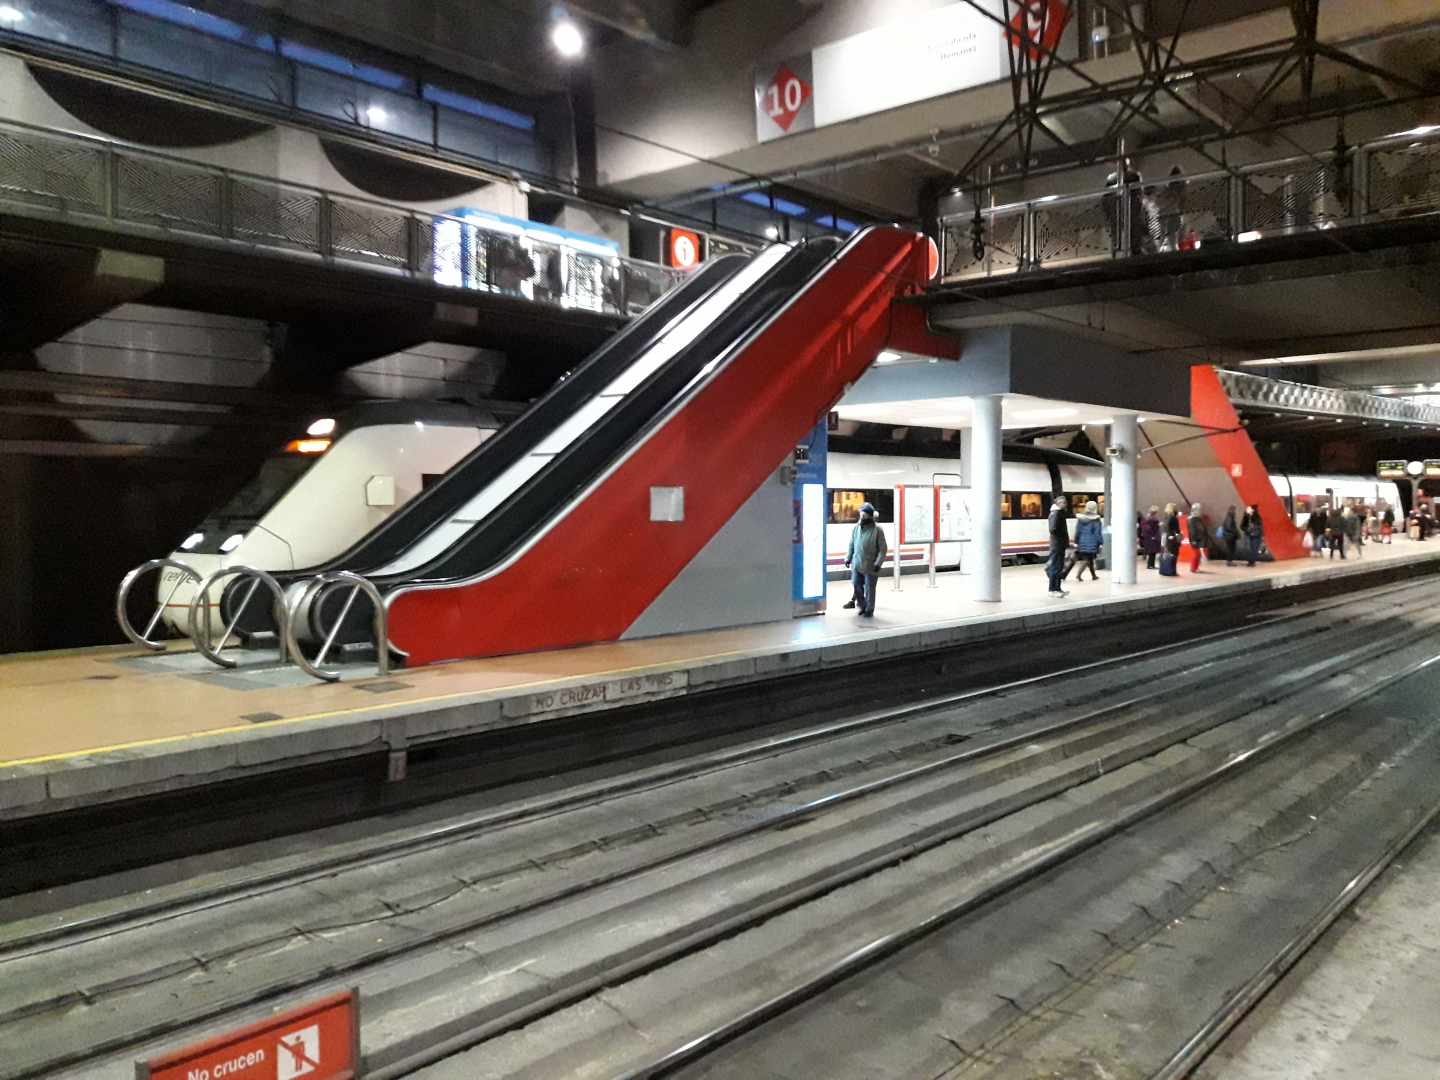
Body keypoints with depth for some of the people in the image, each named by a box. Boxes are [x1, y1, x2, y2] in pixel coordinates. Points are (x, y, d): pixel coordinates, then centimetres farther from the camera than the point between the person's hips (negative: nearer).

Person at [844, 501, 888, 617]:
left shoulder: (877, 530, -9)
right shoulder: (856, 528, 4)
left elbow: (882, 549, -8)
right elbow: (851, 545, 13)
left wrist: (878, 563, -14)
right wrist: (848, 559, 8)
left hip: (870, 566, -4)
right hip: (857, 564, 4)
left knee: (869, 589, 5)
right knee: (857, 586, 7)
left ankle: (869, 609, 20)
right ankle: (862, 606, 27)